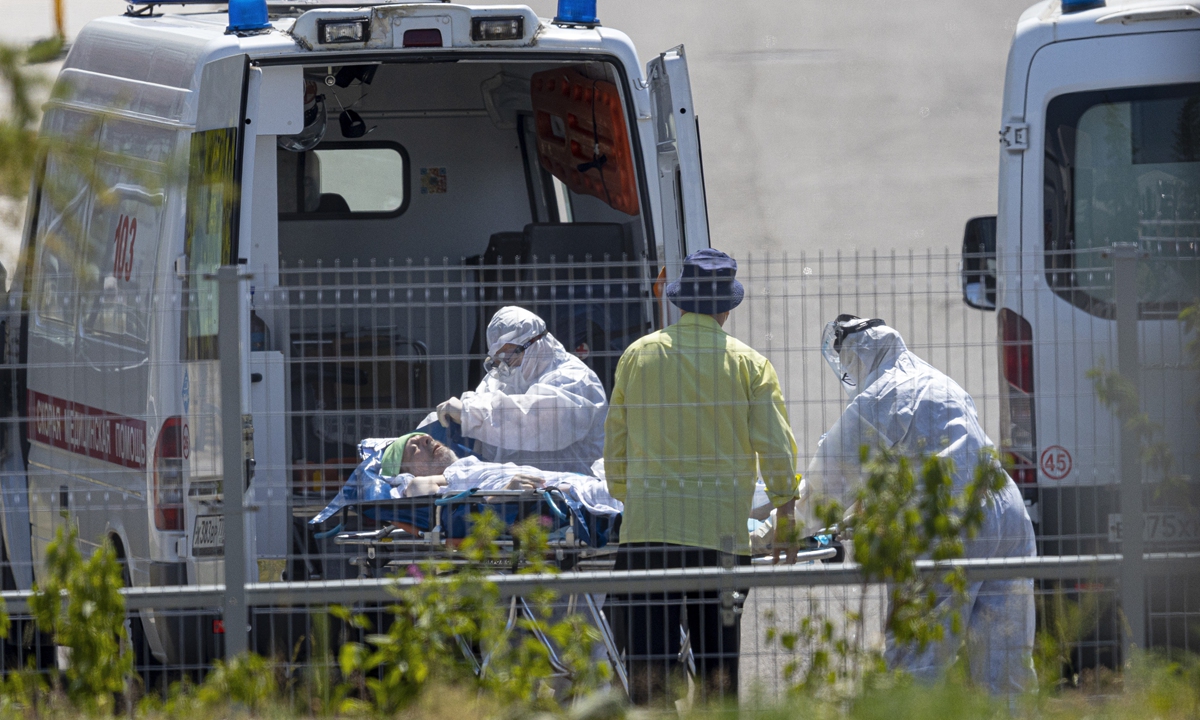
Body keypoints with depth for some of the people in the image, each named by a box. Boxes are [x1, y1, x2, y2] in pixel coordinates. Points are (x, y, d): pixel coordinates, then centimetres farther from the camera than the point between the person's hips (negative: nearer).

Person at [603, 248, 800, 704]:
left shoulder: (637, 355, 8)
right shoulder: (749, 364, 2)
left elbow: (615, 443, 15)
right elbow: (775, 445, 3)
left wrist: (623, 496, 28)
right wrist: (785, 501, 17)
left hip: (647, 525, 0)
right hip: (721, 527, 0)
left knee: (649, 653, -3)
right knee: (717, 654, 7)